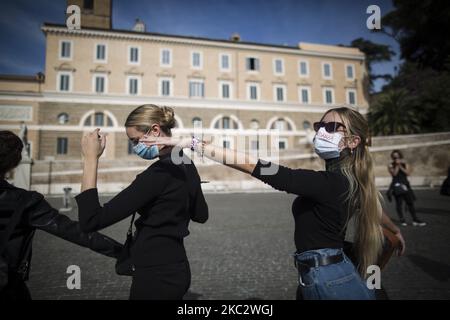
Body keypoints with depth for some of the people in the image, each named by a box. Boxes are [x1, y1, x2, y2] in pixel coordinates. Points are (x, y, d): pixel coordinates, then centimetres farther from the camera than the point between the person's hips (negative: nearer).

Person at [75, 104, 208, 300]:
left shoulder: (158, 173, -25)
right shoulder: (187, 166, 2)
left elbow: (91, 221, -28)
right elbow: (201, 215, 15)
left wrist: (90, 158, -24)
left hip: (156, 276, -8)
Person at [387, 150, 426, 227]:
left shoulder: (405, 164, 10)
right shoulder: (391, 166, 1)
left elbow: (408, 173, -4)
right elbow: (394, 173, -13)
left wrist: (400, 166, -7)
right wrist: (397, 165, -10)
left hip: (405, 185, 3)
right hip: (397, 186, -3)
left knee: (410, 202, 4)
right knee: (399, 203, 0)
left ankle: (415, 220, 10)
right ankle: (402, 220, 9)